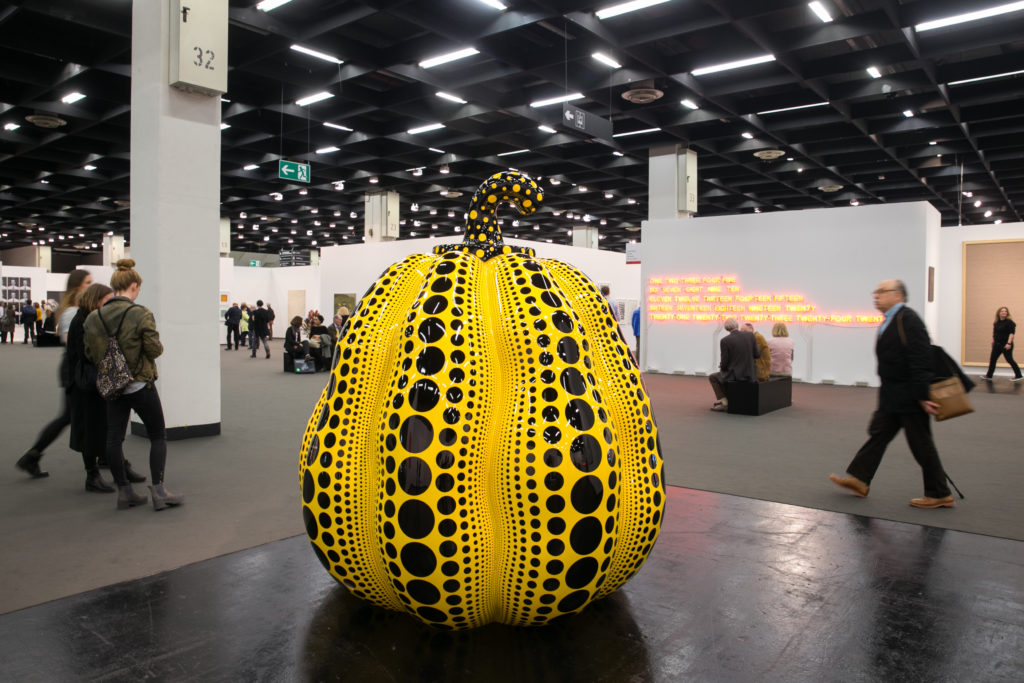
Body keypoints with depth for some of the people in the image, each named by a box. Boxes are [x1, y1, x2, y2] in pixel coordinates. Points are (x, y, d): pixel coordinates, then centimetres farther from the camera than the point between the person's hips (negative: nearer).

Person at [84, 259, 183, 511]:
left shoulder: (94, 317, 0)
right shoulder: (141, 314, -15)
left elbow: (90, 354, 4)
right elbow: (155, 349, -14)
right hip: (140, 385, -5)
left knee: (114, 438, 11)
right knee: (158, 436, 6)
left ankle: (124, 491, 17)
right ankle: (158, 491, 3)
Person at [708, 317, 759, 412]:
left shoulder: (725, 340, -13)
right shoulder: (750, 335, -2)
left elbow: (724, 362, -9)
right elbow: (757, 354, 5)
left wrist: (722, 367, 12)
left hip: (735, 375, -5)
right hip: (750, 375, 5)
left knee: (712, 377, 21)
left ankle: (724, 403, 10)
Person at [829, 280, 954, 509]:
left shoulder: (908, 320, -18)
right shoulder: (890, 321, 11)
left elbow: (921, 360, -23)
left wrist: (922, 395, -25)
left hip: (909, 397, -9)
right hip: (892, 396, 10)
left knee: (921, 444, 1)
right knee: (878, 434, 12)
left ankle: (940, 495, 14)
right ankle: (859, 480, 19)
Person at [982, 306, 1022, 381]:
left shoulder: (1009, 322, -11)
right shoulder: (996, 323, 9)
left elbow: (1012, 333, -17)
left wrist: (1009, 343, -25)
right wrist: (993, 341, 18)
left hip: (1006, 345, -7)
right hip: (997, 344, 7)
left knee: (1009, 360, -6)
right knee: (992, 359, 8)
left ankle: (1018, 376, 3)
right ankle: (989, 375, 16)